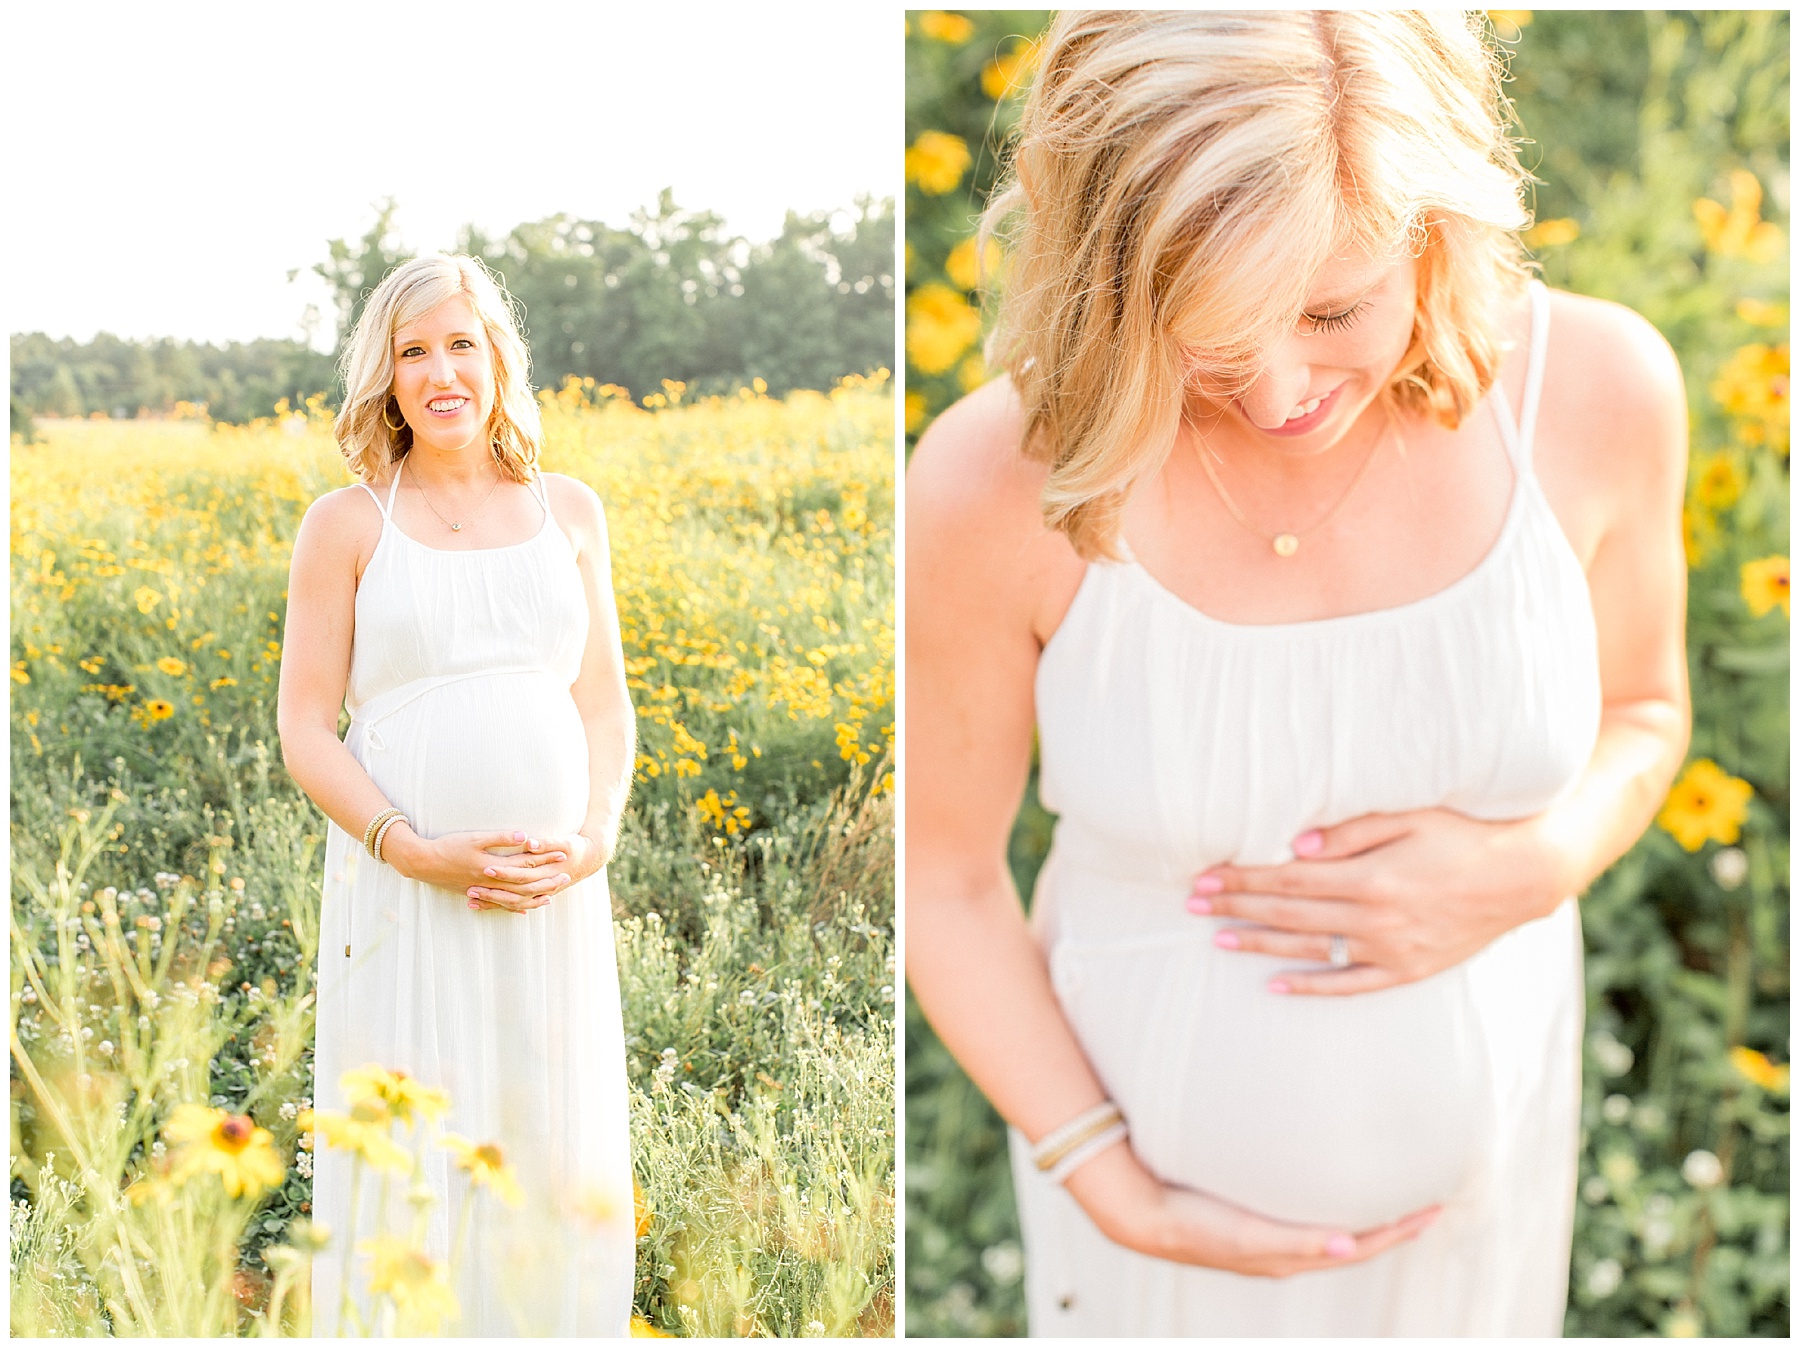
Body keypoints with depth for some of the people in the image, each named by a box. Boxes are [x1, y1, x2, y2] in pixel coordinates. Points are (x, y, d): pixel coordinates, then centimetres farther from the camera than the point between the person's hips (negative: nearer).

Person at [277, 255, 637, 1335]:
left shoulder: (571, 510, 11)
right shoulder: (346, 524, 2)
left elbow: (605, 702, 12)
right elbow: (307, 730, 0)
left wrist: (595, 839, -5)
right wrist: (420, 852, -13)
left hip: (556, 887, 3)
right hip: (405, 884, -2)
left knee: (561, 1155, 7)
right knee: (410, 1154, 1)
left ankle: (557, 1324, 25)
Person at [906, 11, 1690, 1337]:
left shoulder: (1597, 386, -22)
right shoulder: (997, 483, -28)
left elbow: (1640, 712, -2)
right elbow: (943, 878, -13)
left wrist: (1538, 867, -22)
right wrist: (1112, 1189, -14)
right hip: (1146, 1123, -2)